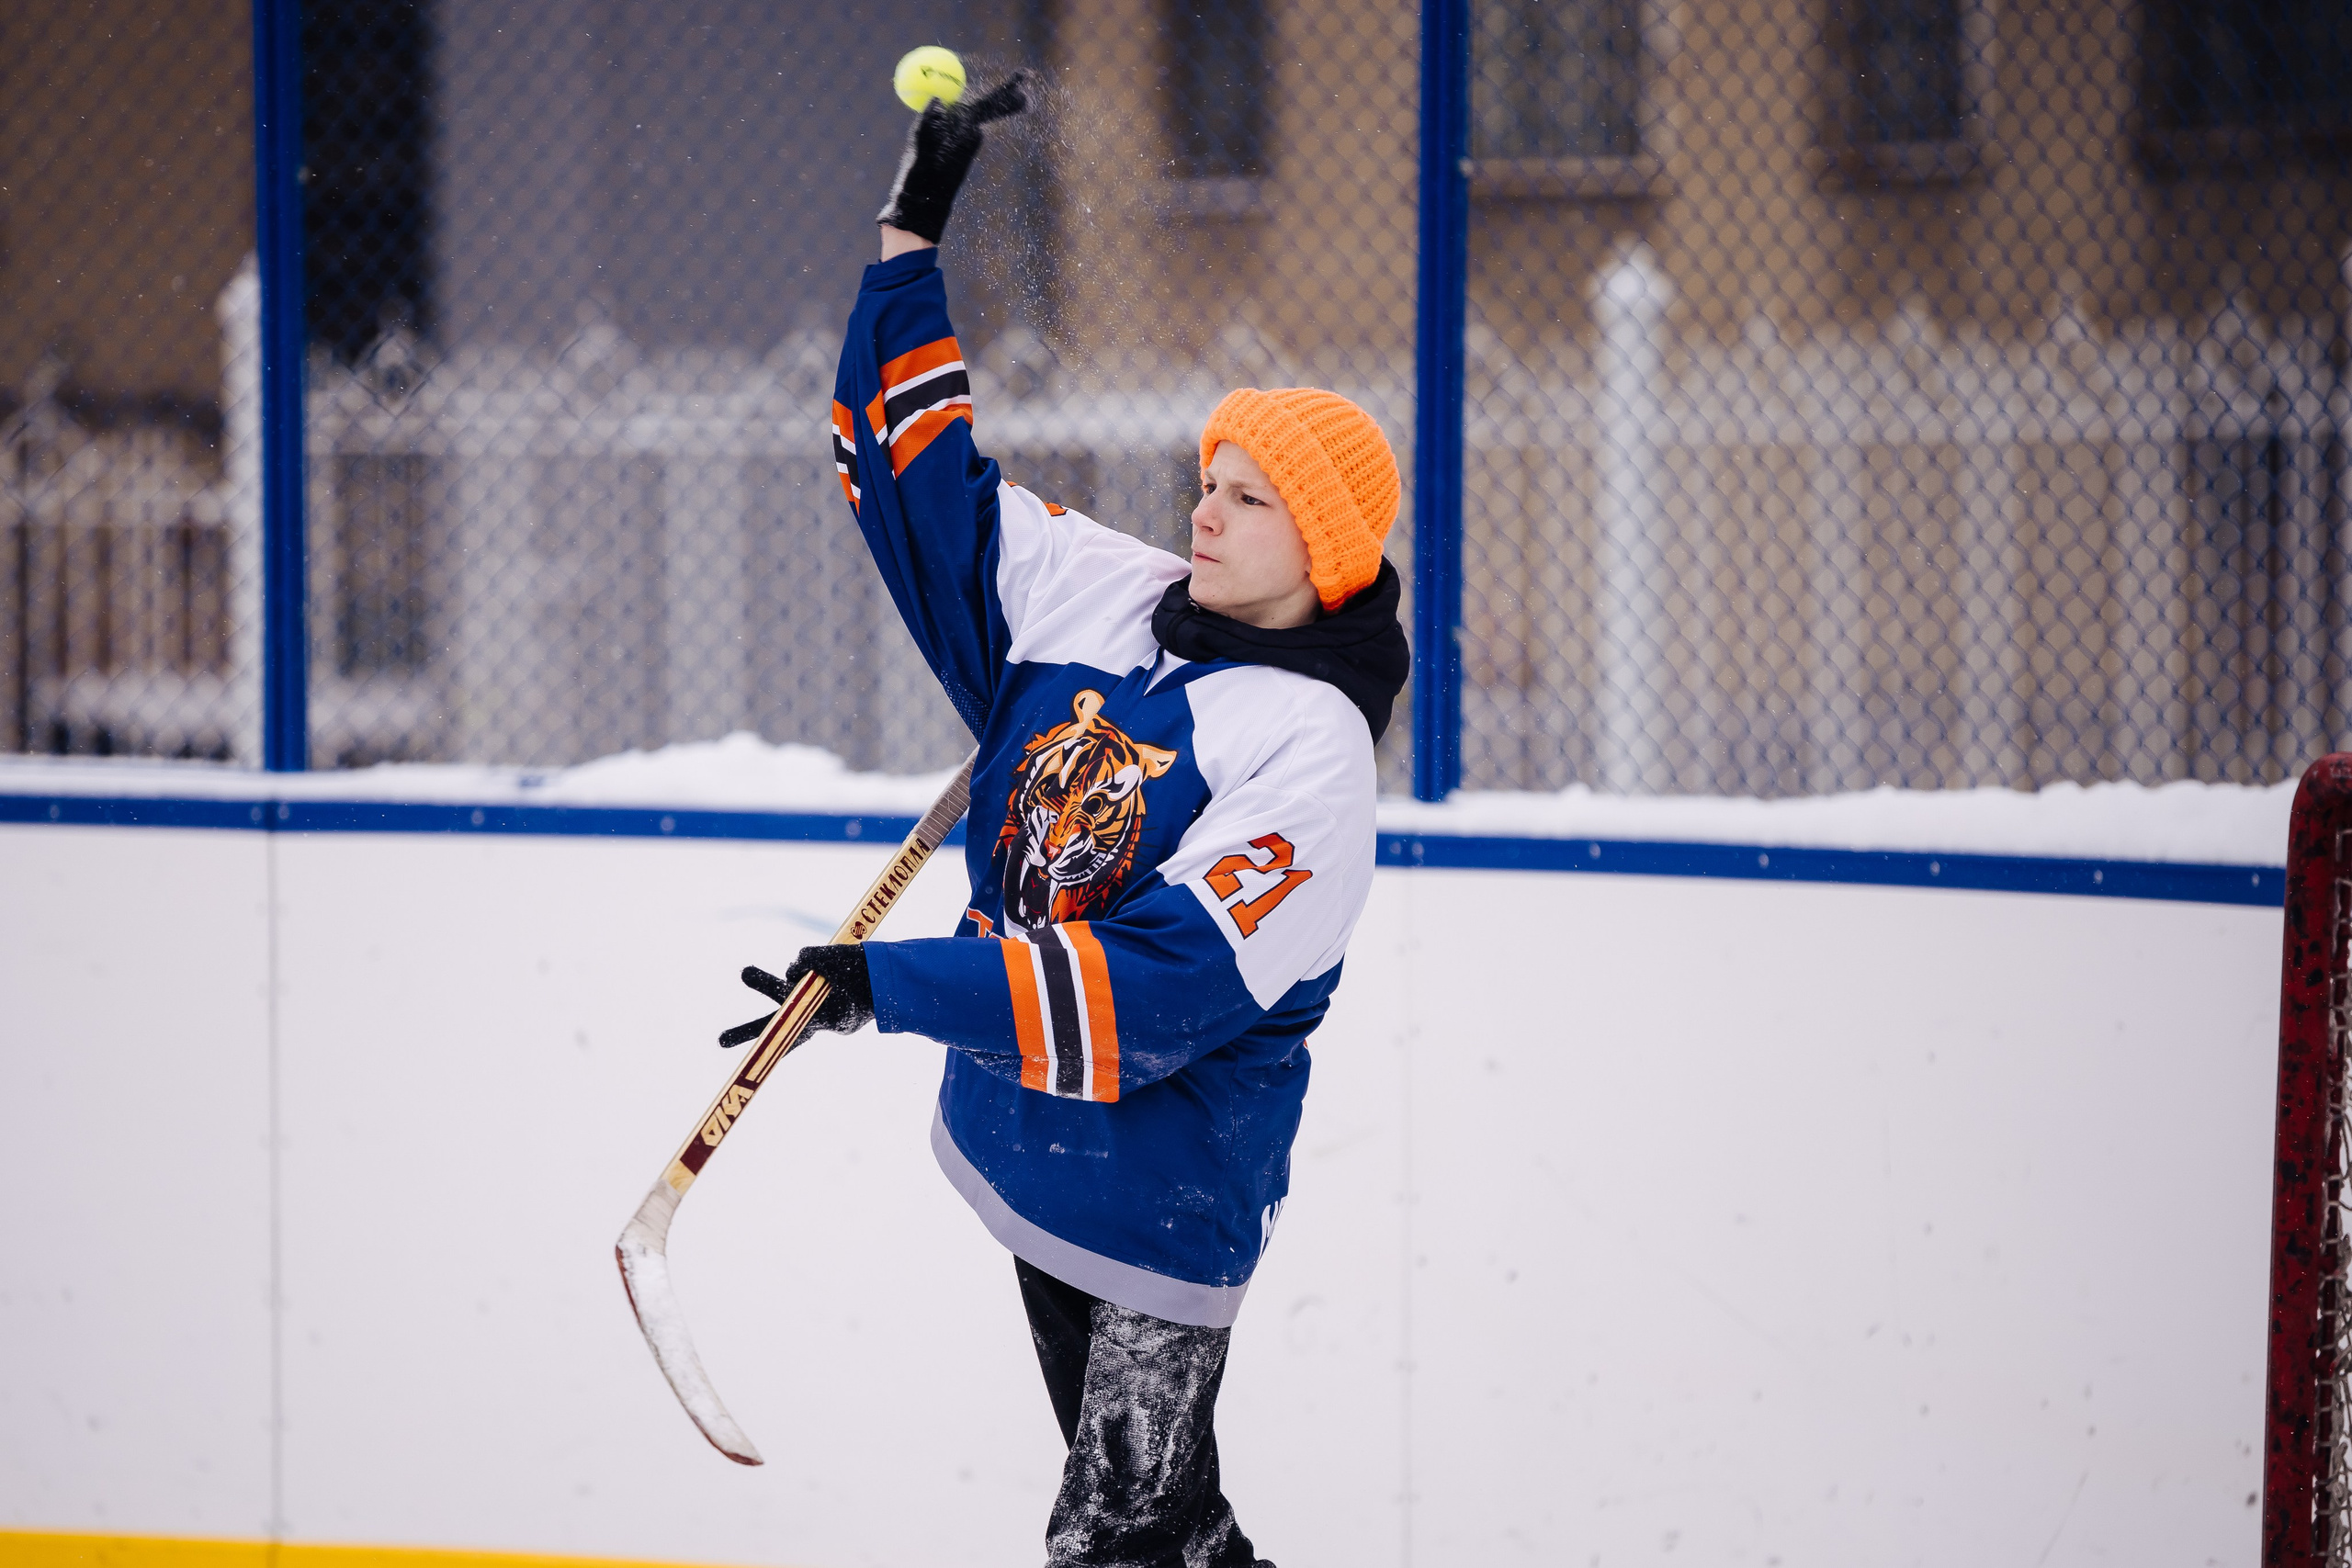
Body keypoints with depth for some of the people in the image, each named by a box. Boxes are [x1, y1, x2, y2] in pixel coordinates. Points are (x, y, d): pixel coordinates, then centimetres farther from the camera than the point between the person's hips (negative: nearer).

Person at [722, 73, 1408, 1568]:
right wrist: (913, 239, 2)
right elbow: (922, 472, 10)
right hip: (1027, 1148, 7)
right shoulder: (1100, 598, 1)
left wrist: (892, 983, -32)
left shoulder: (1307, 747, -20)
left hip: (1166, 1186, -7)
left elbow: (1159, 985, -29)